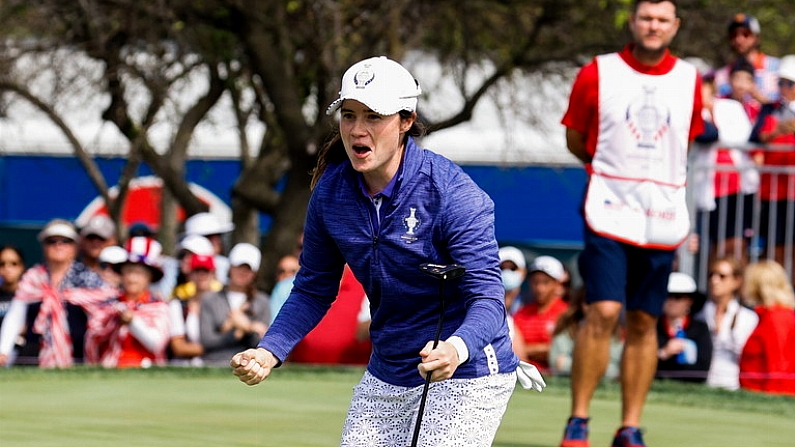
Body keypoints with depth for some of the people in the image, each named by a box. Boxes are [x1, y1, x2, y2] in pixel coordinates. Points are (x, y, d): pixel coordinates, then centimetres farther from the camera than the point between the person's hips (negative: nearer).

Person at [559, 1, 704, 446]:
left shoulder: (689, 80, 7)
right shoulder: (597, 73, 0)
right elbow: (575, 139, 9)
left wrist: (654, 174, 13)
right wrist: (615, 167, 8)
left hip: (663, 220, 3)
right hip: (609, 210, -3)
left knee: (644, 323, 4)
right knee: (604, 312, -14)